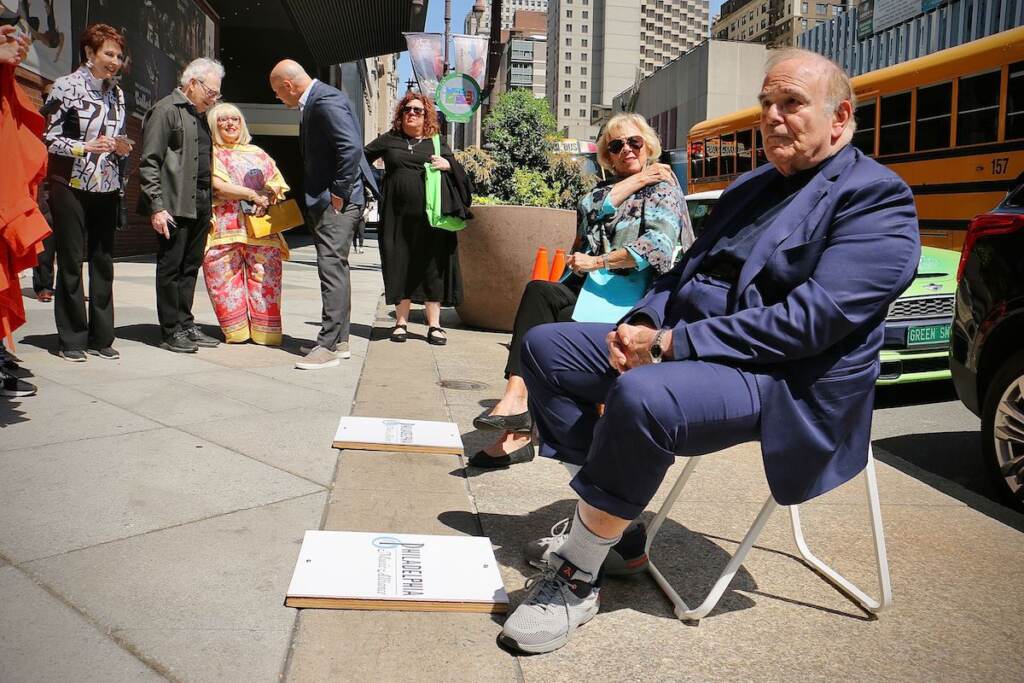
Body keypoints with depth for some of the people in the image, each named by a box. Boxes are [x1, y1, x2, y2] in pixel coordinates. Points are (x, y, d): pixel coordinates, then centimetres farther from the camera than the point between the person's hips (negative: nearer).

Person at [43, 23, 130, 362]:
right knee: (71, 262, 0)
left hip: (106, 190, 5)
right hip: (71, 187, -5)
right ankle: (71, 339, 9)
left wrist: (121, 147, 0)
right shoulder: (66, 86, -4)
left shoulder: (116, 93, 12)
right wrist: (85, 147, -20)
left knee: (103, 262, 5)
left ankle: (101, 337, 13)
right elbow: (49, 138, -7)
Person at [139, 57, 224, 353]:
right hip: (174, 206, -8)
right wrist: (156, 207, -17)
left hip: (199, 206, 8)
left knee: (191, 267, 11)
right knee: (171, 268, 0)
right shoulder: (166, 110, -6)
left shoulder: (199, 116, 20)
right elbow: (149, 163, -11)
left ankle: (186, 325, 19)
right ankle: (171, 331, 5)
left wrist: (208, 206, 14)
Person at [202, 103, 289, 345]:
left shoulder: (256, 153, 23)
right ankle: (236, 331, 6)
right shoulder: (210, 153, 10)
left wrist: (269, 197, -7)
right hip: (225, 229, -3)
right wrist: (252, 194, -12)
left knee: (265, 278, -3)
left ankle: (266, 331, 3)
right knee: (225, 279, -3)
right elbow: (217, 186, -5)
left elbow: (276, 184, 16)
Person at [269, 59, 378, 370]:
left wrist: (338, 193, -20)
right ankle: (339, 340, 23)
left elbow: (351, 147, -25)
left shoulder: (326, 102, -15)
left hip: (337, 200, -11)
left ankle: (328, 346, -10)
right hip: (326, 199, 11)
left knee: (332, 266, -11)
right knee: (335, 267, 14)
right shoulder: (315, 101, 17)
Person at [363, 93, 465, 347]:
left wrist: (448, 165, -7)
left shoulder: (437, 143, 13)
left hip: (430, 214, 0)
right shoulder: (389, 140, 13)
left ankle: (434, 324, 7)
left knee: (432, 266, 0)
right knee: (399, 266, 4)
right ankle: (401, 322, 14)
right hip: (397, 215, 1)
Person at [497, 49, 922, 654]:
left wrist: (673, 342, -23)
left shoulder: (877, 198, -9)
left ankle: (577, 579, -17)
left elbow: (811, 319, -22)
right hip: (682, 341, 9)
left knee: (640, 397, -38)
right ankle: (610, 516, 6)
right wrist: (644, 322, -4)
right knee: (546, 347, 3)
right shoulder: (752, 185, 18)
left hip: (782, 382, -9)